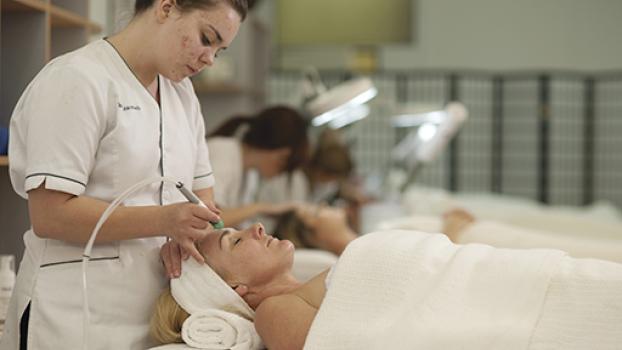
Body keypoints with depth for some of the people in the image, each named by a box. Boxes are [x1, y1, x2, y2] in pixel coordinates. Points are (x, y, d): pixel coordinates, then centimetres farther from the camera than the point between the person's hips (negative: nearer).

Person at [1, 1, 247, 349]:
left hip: (159, 307, 7)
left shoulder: (182, 91, 11)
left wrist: (188, 234, -11)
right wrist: (163, 220, -28)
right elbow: (49, 215, -18)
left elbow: (202, 189, 12)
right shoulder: (77, 79, -13)